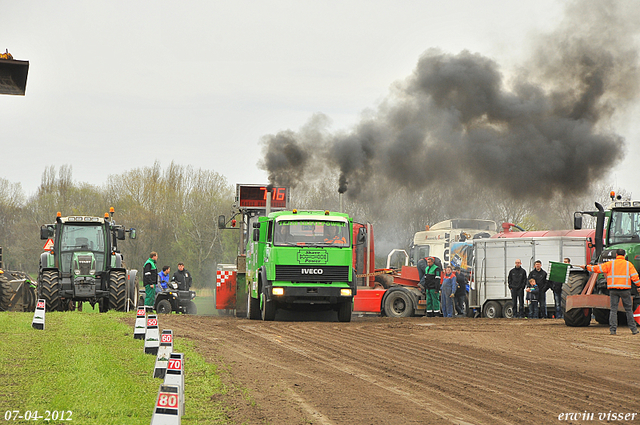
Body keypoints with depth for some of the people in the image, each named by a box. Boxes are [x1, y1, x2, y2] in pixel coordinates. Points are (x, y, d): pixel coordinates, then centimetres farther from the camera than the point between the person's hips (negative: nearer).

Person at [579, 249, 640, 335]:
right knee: (629, 309, 7)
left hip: (613, 289, 0)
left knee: (613, 309, 3)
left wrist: (586, 267, 15)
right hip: (625, 289, 0)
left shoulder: (610, 264, 3)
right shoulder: (628, 265, 4)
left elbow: (598, 268, 4)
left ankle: (612, 330, -3)